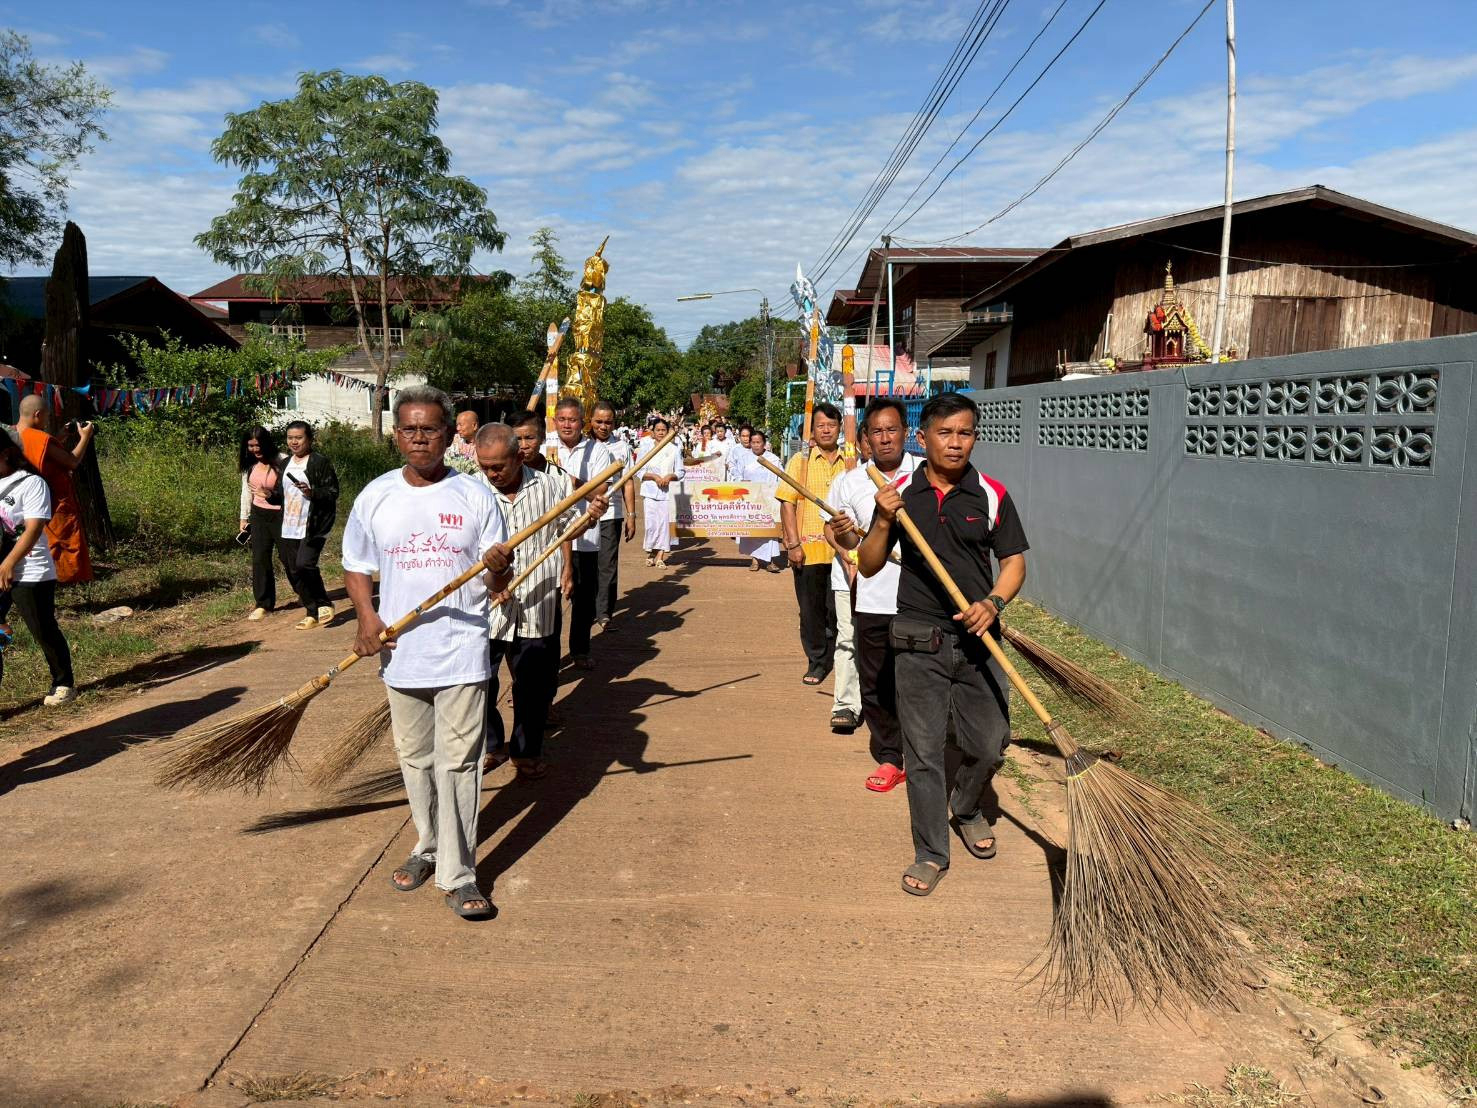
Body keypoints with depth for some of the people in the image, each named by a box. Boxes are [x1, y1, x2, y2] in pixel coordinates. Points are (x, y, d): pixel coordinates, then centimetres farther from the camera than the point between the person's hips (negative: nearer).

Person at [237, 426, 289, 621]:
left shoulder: (282, 461, -13)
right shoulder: (249, 464, 5)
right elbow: (246, 492, 14)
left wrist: (273, 495, -26)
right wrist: (244, 518, 14)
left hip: (281, 515, -5)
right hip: (259, 516, 5)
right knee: (260, 559, 1)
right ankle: (263, 604, 8)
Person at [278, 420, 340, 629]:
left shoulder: (321, 463, -6)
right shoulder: (285, 464, 15)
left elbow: (333, 493, -11)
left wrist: (312, 493, -24)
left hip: (312, 527, -7)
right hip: (288, 529, 7)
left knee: (304, 564, -21)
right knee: (293, 572, 6)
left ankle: (323, 604, -1)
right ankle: (313, 612, 17)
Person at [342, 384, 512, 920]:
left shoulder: (475, 495, -4)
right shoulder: (375, 497, 2)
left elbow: (496, 582, -3)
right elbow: (357, 568, 10)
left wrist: (499, 568, -27)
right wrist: (366, 615, -8)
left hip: (461, 653, -3)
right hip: (402, 654, 3)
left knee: (458, 763, 0)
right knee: (415, 759, 17)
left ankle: (459, 875, 8)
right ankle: (428, 846, 37)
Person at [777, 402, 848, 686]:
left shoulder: (849, 462, 8)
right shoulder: (801, 460, 2)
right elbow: (787, 503, -2)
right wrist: (793, 544, -9)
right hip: (808, 550, -1)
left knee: (839, 608, 5)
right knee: (811, 609, 7)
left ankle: (837, 657, 24)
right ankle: (817, 661, 20)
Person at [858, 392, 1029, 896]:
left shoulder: (992, 495, 0)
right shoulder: (900, 494, 1)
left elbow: (1014, 560, 3)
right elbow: (868, 567, 2)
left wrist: (994, 602, -15)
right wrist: (884, 522, -15)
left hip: (977, 638, 1)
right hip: (919, 641, 0)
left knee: (989, 745, 9)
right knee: (923, 751, 3)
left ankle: (967, 809, 41)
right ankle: (931, 854, 17)